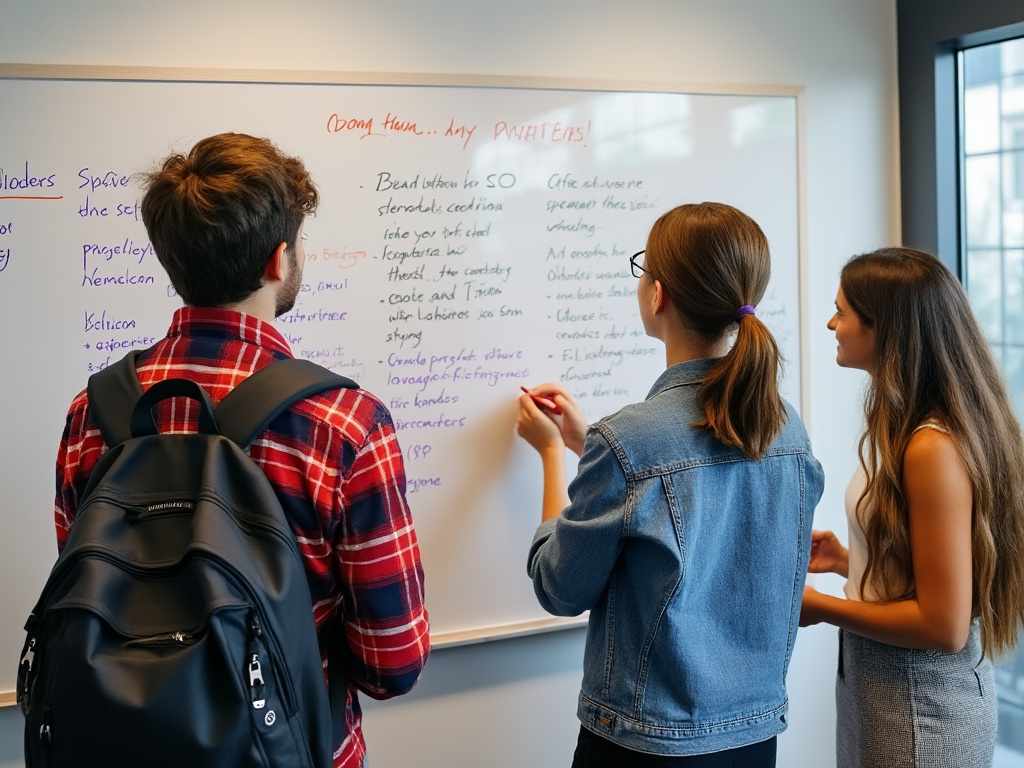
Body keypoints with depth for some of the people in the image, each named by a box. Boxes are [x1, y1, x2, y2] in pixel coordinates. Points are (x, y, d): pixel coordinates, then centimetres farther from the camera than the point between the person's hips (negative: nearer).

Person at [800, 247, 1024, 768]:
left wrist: (819, 607, -16)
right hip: (879, 683, 9)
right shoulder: (901, 429, 4)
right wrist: (846, 561, 5)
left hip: (923, 713, -9)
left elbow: (944, 627, -24)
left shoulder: (934, 449, -24)